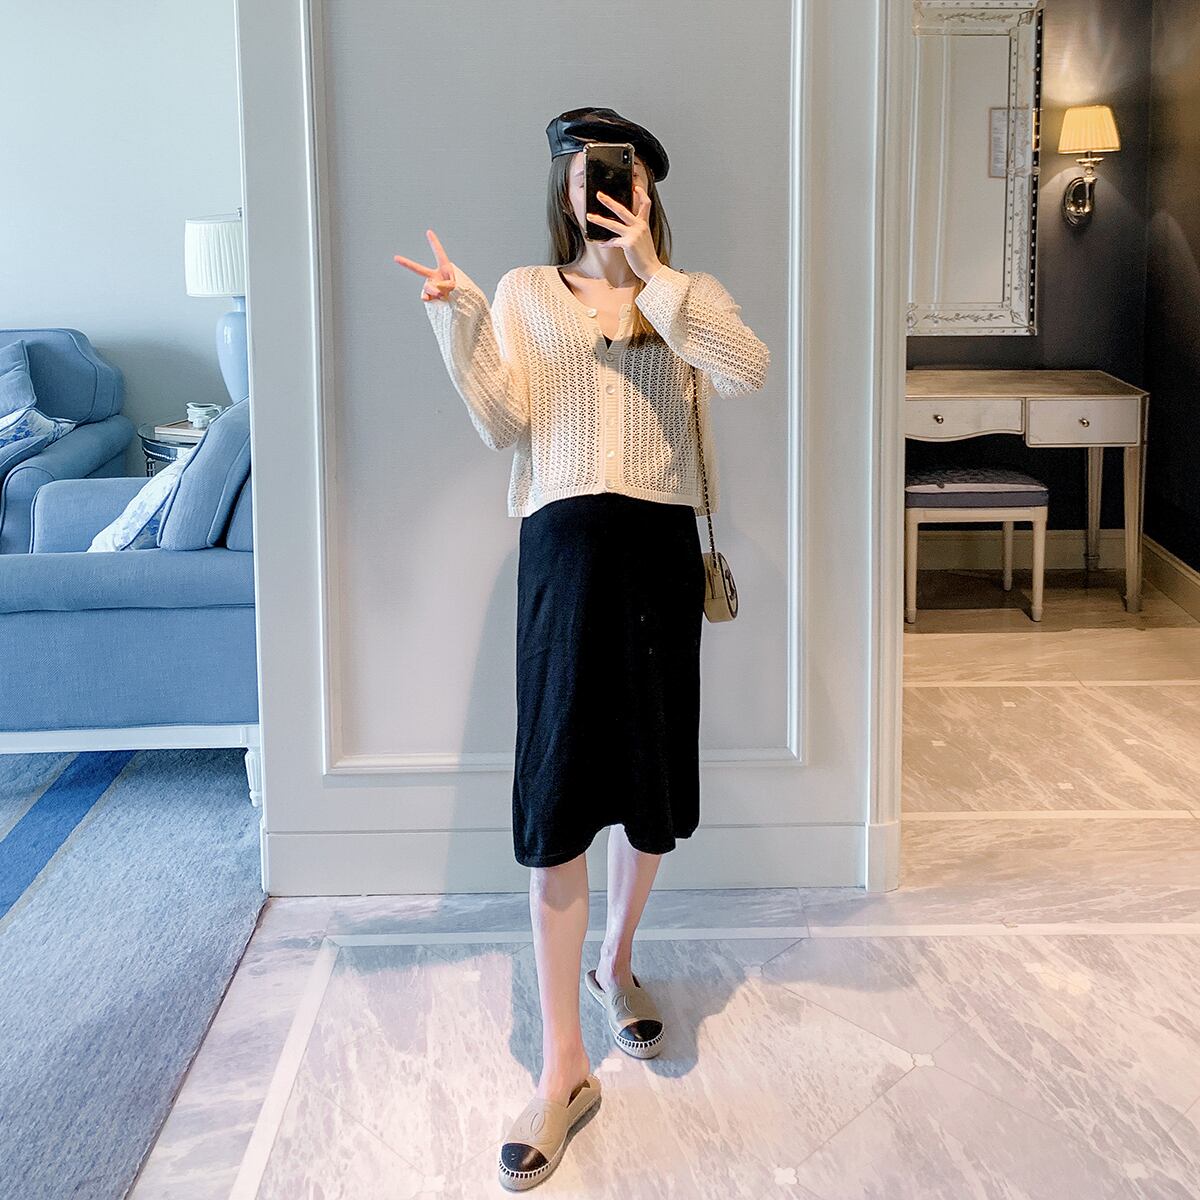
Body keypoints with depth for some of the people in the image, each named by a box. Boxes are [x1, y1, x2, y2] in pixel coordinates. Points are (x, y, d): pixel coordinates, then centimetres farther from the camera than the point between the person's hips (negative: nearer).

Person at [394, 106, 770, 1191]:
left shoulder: (688, 297, 11)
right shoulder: (526, 293, 10)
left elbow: (748, 371, -11)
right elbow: (505, 426, -1)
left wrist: (653, 271, -13)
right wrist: (462, 321, -10)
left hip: (660, 541, 2)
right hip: (565, 540, -1)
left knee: (650, 776, 9)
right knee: (559, 787, -6)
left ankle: (617, 961, 38)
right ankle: (563, 1066, -1)